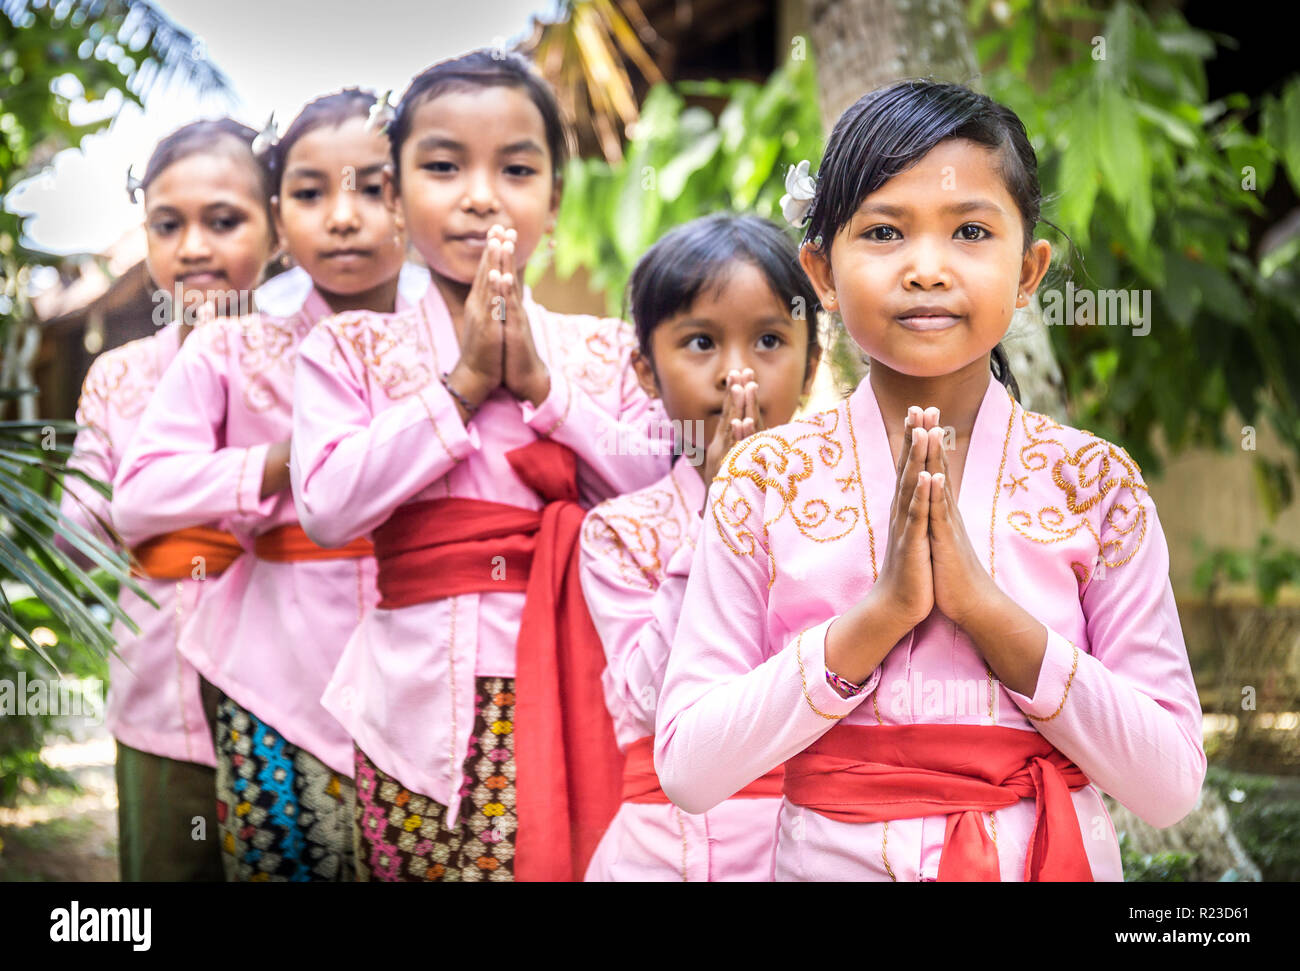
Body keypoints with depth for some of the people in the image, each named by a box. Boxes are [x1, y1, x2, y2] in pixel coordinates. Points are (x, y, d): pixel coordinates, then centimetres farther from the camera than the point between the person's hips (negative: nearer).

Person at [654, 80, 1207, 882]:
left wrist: (985, 607, -21)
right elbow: (687, 771, -13)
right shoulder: (766, 477, -7)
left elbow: (1172, 785, -12)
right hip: (832, 858, 0)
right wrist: (880, 615, -22)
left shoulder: (1095, 481, -7)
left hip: (1052, 858, 0)